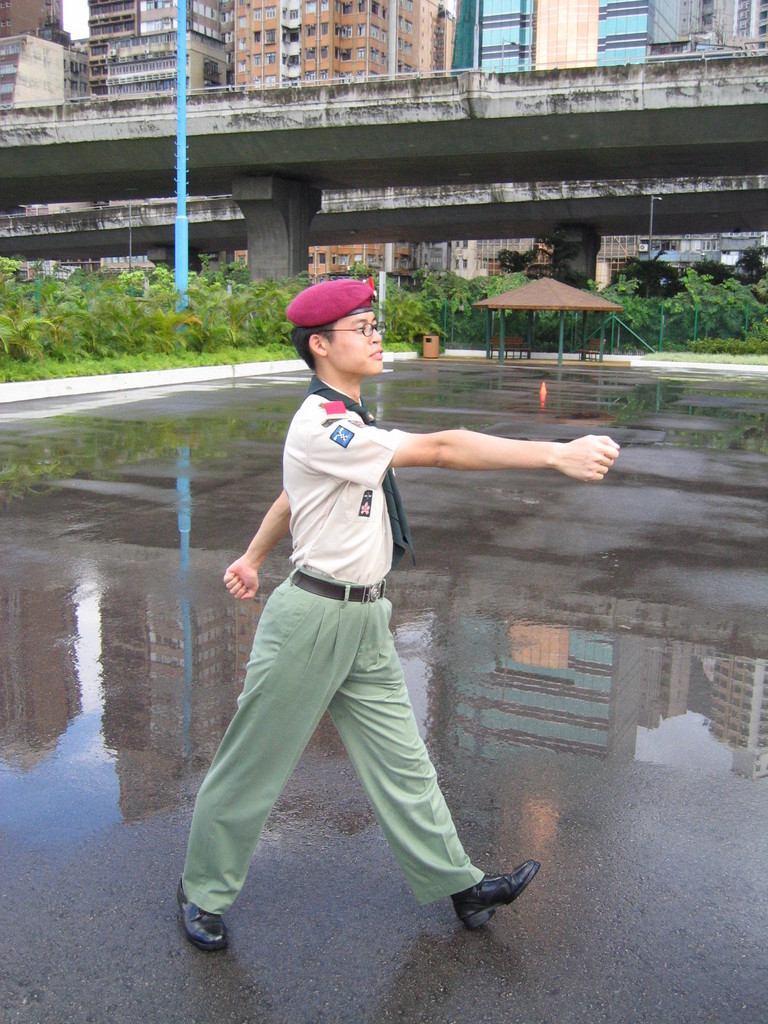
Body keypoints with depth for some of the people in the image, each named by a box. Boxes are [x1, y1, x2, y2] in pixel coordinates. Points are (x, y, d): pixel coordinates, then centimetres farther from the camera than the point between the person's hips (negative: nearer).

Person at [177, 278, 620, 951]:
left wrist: (253, 557, 32)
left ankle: (458, 885, 28)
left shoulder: (344, 421, 9)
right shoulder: (321, 427, -22)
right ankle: (204, 893, 28)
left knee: (402, 763, 15)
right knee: (254, 766, 8)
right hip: (313, 617, -9)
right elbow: (440, 450, -30)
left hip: (366, 623, 9)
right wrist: (557, 454, -33)